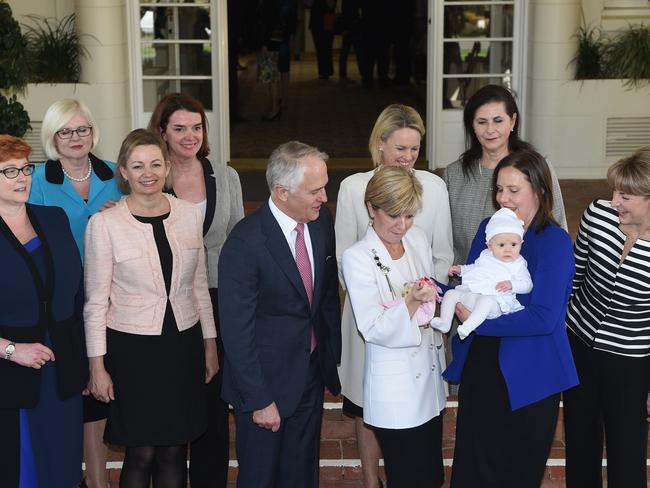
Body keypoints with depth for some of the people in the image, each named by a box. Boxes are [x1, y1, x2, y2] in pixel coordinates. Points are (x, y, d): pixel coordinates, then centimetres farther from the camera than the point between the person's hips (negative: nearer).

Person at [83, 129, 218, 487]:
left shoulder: (189, 215, 1)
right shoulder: (103, 224, -10)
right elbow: (95, 302, -5)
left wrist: (210, 345, 11)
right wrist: (98, 366, -6)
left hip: (184, 343, 3)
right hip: (132, 347, -3)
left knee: (174, 450, 10)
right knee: (141, 453, 5)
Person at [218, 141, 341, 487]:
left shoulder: (322, 222, -3)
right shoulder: (245, 242, -23)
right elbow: (237, 331, -19)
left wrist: (333, 355, 8)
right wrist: (260, 400, -17)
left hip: (313, 373, 6)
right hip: (267, 380, -5)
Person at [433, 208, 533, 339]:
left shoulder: (518, 264, 6)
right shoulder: (486, 256, 20)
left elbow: (527, 285, 1)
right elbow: (474, 268, 39)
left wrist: (511, 284, -17)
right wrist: (460, 269, 23)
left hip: (493, 299, -6)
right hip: (469, 293, 6)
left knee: (486, 301, -40)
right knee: (451, 293, -12)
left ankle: (468, 326, -50)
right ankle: (445, 322, -21)